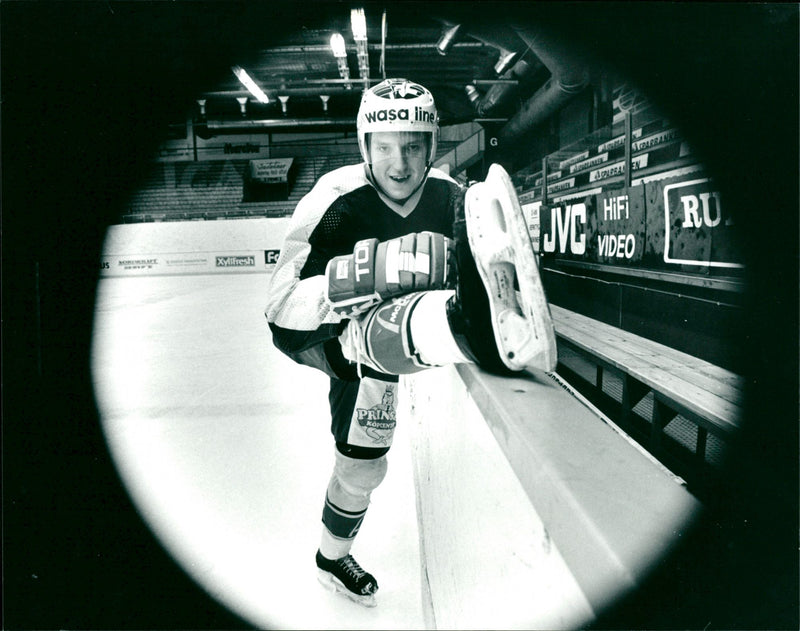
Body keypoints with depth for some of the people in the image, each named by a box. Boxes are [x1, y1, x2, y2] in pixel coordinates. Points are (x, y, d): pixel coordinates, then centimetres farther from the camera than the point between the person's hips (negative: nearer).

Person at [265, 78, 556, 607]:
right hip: (321, 335, -6)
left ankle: (334, 559, 41)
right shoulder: (337, 201, -29)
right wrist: (369, 274, -50)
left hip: (383, 338, 6)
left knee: (364, 459, 9)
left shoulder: (451, 199, -15)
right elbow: (283, 308, -35)